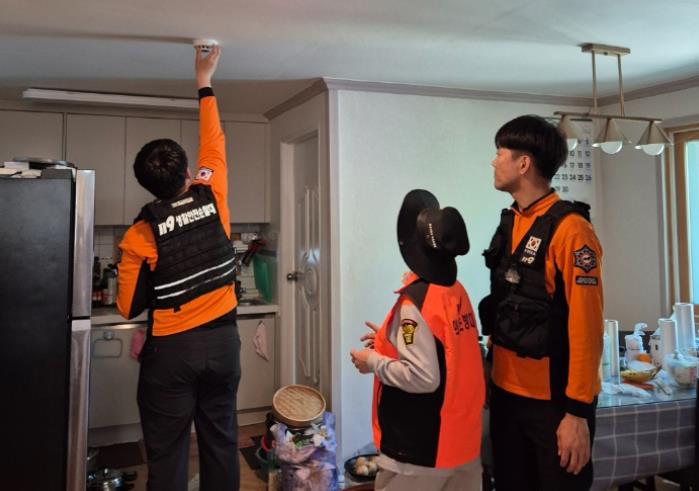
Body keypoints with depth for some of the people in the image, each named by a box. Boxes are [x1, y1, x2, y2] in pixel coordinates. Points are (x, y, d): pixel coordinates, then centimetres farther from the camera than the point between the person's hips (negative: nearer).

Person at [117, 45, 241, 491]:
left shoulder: (140, 235, -10)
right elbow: (214, 145, 11)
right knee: (221, 441, 15)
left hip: (171, 350, -3)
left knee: (167, 454, 8)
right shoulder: (213, 199, -6)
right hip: (223, 341, 3)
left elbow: (129, 308, -4)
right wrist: (205, 83, 21)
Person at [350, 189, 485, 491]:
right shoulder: (457, 291, 1)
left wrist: (373, 361, -12)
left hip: (421, 449, -8)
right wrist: (392, 340, 13)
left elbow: (423, 377, -26)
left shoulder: (415, 302, -23)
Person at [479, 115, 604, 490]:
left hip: (554, 399, -7)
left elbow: (586, 326, -18)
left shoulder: (569, 229, -17)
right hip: (507, 390, 7)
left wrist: (578, 410, -17)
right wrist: (494, 373, 12)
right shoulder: (509, 223, 6)